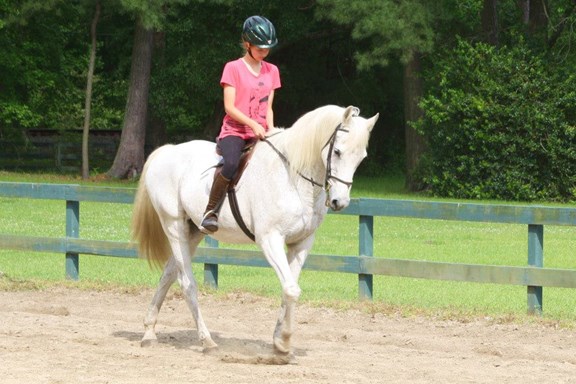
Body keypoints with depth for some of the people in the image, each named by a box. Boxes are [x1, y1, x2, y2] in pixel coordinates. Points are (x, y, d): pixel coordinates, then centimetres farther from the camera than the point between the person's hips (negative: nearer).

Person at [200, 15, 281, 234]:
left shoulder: (272, 71, 13)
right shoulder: (233, 68, -2)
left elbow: (268, 107, 15)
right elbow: (229, 107, -9)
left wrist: (270, 130, -4)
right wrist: (253, 124, -21)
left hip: (259, 134, 5)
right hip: (234, 131, -5)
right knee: (232, 164, -36)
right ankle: (210, 212, -24)